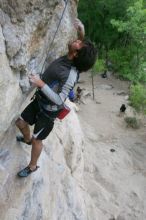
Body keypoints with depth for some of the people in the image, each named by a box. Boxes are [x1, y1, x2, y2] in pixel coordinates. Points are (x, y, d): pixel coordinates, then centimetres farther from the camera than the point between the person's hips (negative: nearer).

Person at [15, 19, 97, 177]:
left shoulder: (71, 74, -34)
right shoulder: (68, 58, -10)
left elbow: (59, 100, -34)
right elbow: (80, 43, 11)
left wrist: (41, 84, -38)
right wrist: (81, 34, -9)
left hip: (49, 110, -8)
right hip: (39, 101, 8)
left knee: (37, 139, 9)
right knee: (20, 123, 21)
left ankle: (32, 166, 35)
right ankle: (27, 139, 54)